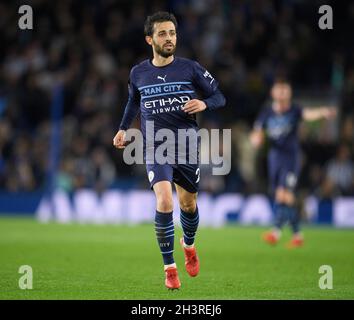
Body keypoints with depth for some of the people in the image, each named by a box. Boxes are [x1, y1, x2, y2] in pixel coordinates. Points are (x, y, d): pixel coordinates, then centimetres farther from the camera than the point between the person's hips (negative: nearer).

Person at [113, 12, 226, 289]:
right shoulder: (138, 73, 4)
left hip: (187, 146, 1)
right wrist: (123, 128, 14)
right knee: (164, 201, -20)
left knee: (188, 204, 13)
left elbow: (219, 97, 5)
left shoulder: (190, 68, -2)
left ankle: (189, 246, 47)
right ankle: (170, 268, -10)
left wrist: (204, 104, -16)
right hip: (155, 148, -1)